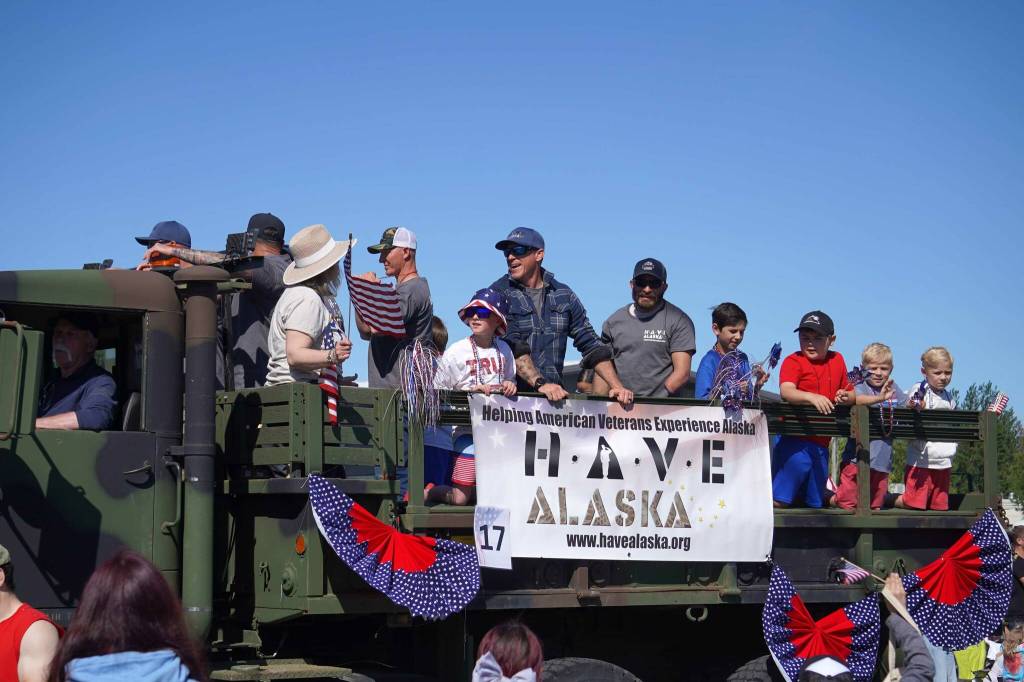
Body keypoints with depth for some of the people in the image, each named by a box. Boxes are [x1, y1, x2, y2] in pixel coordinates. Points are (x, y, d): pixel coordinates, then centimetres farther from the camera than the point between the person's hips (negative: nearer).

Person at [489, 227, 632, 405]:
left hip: (555, 397, 3)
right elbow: (511, 346, -10)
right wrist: (541, 383, -22)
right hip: (511, 396, -3)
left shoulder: (563, 295, 15)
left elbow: (591, 344, 15)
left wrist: (616, 386, 3)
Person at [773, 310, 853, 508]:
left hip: (821, 445, 6)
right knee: (779, 501, -10)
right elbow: (786, 391, -23)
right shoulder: (793, 361, -5)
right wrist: (812, 397, -42)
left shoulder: (837, 360, 12)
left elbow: (851, 394, 21)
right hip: (794, 441, -6)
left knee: (815, 504, 13)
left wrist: (846, 397, -4)